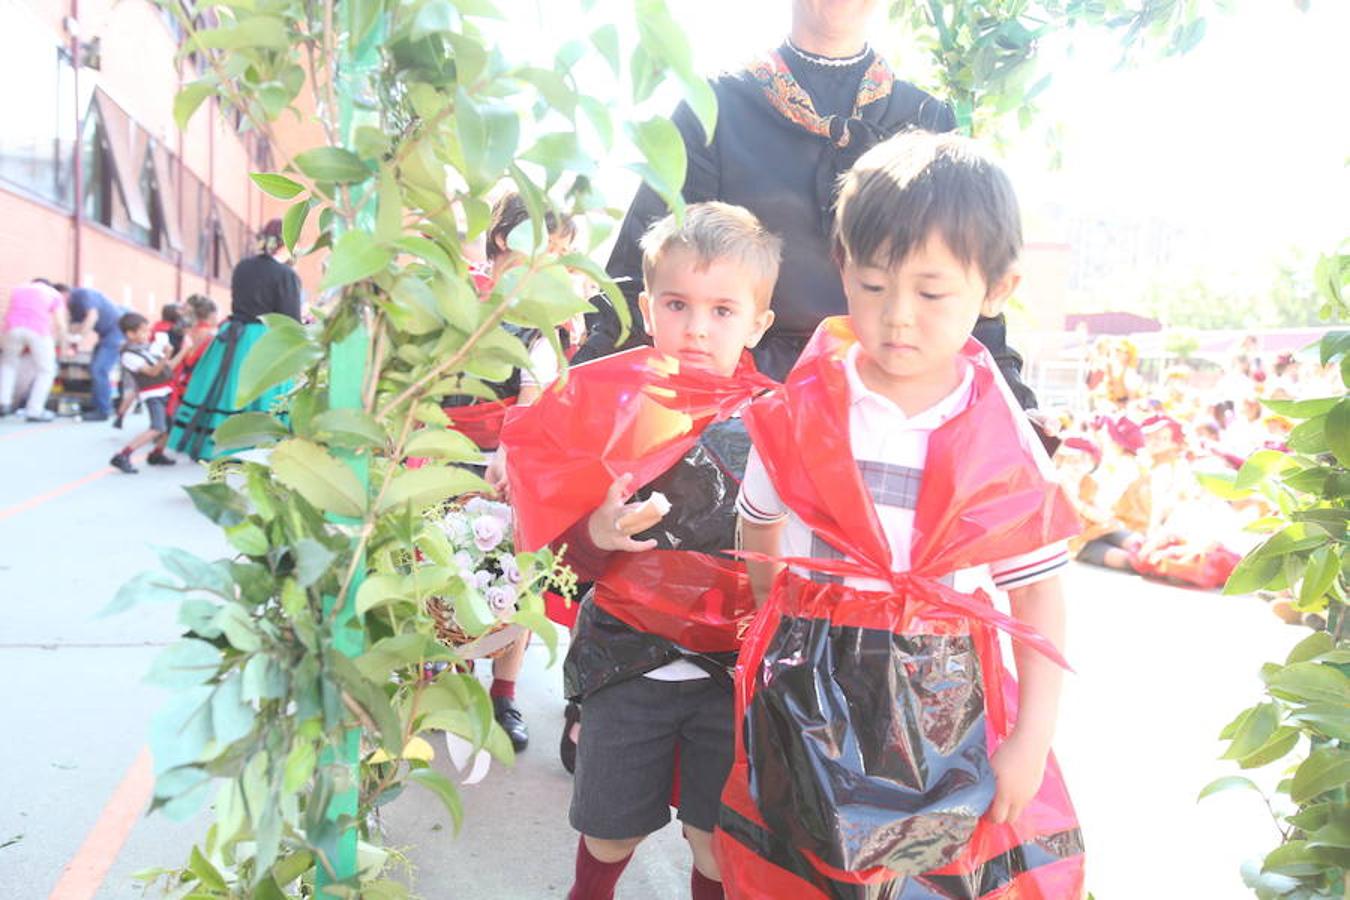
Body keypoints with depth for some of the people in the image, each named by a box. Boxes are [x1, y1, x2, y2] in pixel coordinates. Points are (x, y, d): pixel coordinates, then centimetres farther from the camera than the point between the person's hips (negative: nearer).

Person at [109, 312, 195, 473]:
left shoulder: (152, 344, 9)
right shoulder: (129, 355, -13)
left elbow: (169, 366, 16)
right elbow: (152, 371, -22)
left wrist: (183, 351, 7)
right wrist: (165, 357, -38)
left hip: (167, 391, 8)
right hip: (152, 394, -8)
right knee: (158, 428, -22)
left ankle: (156, 454, 32)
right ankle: (121, 457, -18)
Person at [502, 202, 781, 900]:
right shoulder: (613, 410, -6)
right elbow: (577, 553, -1)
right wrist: (598, 535, -22)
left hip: (733, 665, 0)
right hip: (631, 660, 1)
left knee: (717, 840, 11)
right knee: (611, 832, 17)